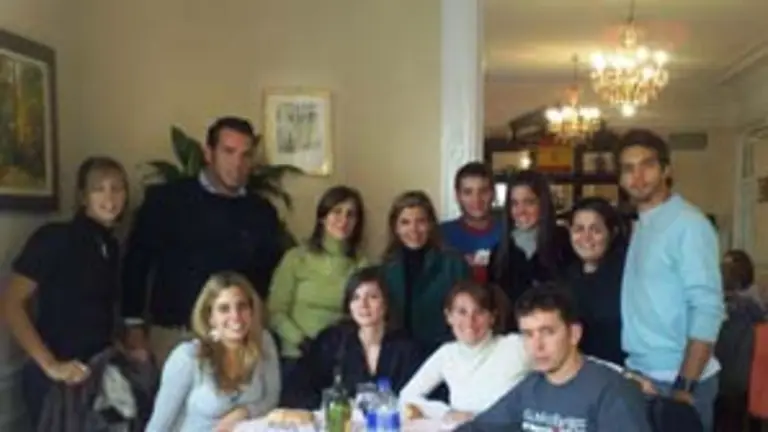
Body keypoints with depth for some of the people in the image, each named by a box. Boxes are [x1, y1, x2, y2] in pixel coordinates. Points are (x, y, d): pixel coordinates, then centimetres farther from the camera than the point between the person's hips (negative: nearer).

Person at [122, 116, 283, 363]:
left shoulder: (262, 213, 7)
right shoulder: (166, 199, 0)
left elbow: (269, 278, 15)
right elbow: (136, 263, 3)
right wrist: (133, 329, 0)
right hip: (171, 334, -1)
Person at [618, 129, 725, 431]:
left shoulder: (689, 224, -14)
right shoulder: (640, 226, 10)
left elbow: (708, 310, -18)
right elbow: (644, 305, 10)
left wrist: (685, 386, -21)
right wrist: (634, 371, 5)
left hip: (676, 378, -7)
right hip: (640, 374, 7)